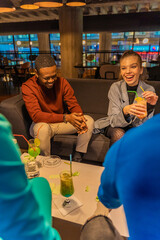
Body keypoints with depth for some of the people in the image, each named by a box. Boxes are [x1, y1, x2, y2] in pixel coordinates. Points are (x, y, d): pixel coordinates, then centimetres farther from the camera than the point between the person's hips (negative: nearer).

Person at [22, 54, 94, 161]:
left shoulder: (62, 82, -9)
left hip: (62, 122, 4)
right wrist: (66, 117, -40)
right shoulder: (28, 87, -19)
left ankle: (77, 159, -5)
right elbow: (36, 116, -29)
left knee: (89, 121, -15)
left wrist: (79, 118, -32)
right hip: (43, 123, -3)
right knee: (42, 128, -38)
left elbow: (74, 105, -7)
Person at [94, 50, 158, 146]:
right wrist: (125, 111, -40)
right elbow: (114, 121, -18)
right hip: (114, 126, -1)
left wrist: (150, 107, -32)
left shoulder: (149, 90, -13)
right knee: (119, 134, -32)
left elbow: (141, 126, -14)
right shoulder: (115, 87, -13)